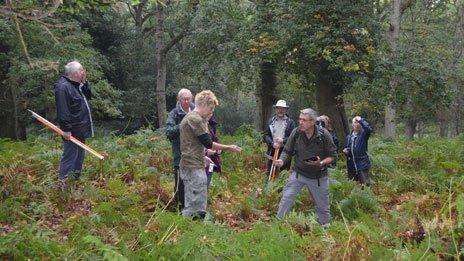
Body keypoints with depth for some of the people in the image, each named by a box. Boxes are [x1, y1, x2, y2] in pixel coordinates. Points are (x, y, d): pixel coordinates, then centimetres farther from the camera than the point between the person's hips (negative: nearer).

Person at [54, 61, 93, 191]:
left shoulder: (76, 84, 10)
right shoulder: (63, 87, -21)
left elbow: (88, 96, 15)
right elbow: (62, 110, -25)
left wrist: (84, 83, 1)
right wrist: (66, 129, -26)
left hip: (81, 128, 10)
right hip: (72, 130, -10)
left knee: (80, 152, 20)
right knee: (70, 155, -8)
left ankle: (77, 174, 34)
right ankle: (61, 181, -4)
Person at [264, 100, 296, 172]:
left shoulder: (290, 122, 2)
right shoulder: (271, 121, 9)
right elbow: (266, 135, 4)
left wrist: (283, 141, -21)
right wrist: (273, 143, -14)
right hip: (272, 151, 2)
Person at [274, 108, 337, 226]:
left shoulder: (323, 134, -16)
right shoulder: (296, 132, -12)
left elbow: (333, 156, -8)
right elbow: (287, 151, 0)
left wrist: (321, 163, -27)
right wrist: (282, 160, -21)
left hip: (318, 176, -1)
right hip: (298, 173, 1)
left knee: (322, 206, 11)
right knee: (286, 199, -7)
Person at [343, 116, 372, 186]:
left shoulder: (363, 134, -3)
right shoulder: (349, 137, 12)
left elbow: (369, 129, -26)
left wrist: (361, 120, -20)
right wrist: (345, 151, -1)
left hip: (362, 165, -5)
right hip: (351, 166, 5)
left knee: (366, 185, -10)